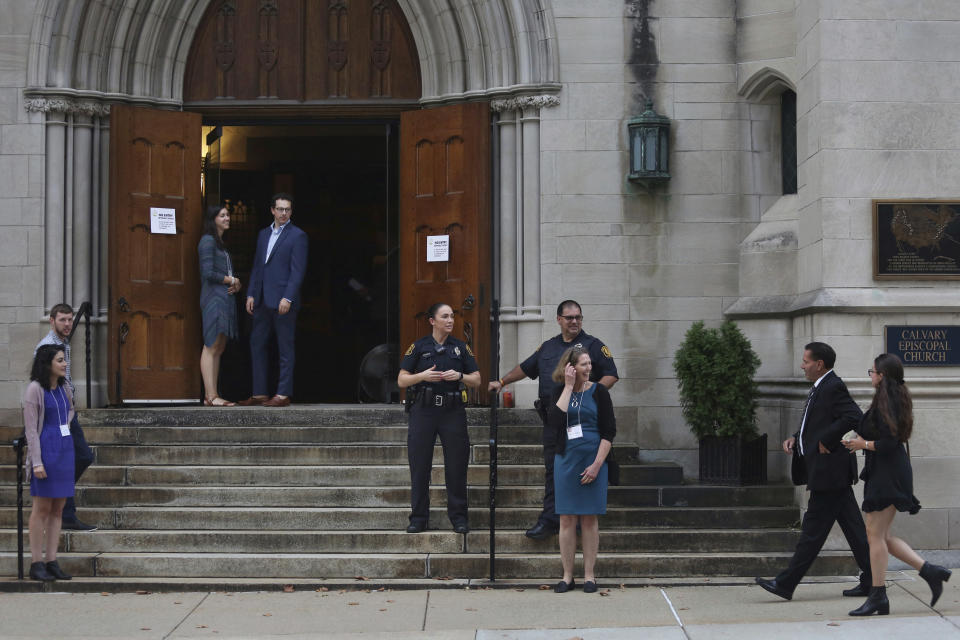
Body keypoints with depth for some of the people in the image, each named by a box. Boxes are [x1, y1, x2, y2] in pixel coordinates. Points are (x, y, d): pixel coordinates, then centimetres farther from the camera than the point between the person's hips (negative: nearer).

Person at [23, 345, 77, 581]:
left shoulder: (63, 387, 10)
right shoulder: (35, 389, -10)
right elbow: (31, 428, -12)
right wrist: (37, 462, -16)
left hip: (65, 448, 7)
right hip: (45, 449, -7)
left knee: (58, 509, 7)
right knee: (42, 508, -3)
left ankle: (52, 562, 11)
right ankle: (36, 564, 2)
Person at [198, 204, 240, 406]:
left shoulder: (220, 243, 22)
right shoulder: (208, 241, -7)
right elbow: (208, 273, -16)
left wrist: (236, 284, 3)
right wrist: (232, 280, -5)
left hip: (225, 297, 10)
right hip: (214, 297, -10)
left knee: (219, 348, 7)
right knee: (211, 346, -10)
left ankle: (211, 395, 8)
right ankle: (211, 395, -12)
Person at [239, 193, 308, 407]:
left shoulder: (297, 236, -4)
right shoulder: (264, 234, 17)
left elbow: (298, 270, -10)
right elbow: (257, 266, 18)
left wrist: (288, 298, -17)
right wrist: (251, 294, 10)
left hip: (283, 301, -7)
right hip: (263, 301, 7)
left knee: (285, 348, -1)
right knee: (257, 344, 8)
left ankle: (283, 394, 3)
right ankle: (259, 393, 14)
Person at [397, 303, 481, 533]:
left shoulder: (461, 347, 9)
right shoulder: (418, 347, 5)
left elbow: (477, 380, 10)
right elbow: (401, 380, 4)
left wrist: (459, 376, -9)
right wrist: (423, 376, -13)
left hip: (453, 411, 1)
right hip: (423, 411, -1)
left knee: (456, 466, 1)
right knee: (419, 466, 1)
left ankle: (458, 516, 10)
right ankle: (419, 518, 10)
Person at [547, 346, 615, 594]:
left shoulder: (598, 392, -1)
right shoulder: (559, 394, 4)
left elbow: (609, 431, -4)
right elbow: (554, 421, -15)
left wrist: (597, 465, -12)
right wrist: (568, 387, -12)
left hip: (593, 461, -1)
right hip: (566, 461, 1)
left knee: (589, 518, 3)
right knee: (567, 519, 3)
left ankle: (589, 575, 10)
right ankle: (567, 576, 10)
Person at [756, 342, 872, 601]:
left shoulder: (833, 388, -14)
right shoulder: (820, 388, 17)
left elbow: (854, 417, -26)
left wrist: (826, 442, -21)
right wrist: (796, 438, 8)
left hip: (828, 471, -10)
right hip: (831, 473, 10)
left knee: (813, 530, -5)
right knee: (853, 528, 11)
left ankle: (786, 584, -2)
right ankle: (870, 581, 15)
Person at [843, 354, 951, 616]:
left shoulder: (884, 403, -16)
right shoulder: (897, 399, 14)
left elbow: (889, 443, -23)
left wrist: (863, 444, -9)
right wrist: (862, 439, 14)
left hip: (887, 474, -10)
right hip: (885, 474, 10)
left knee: (875, 534, -4)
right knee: (881, 535, 13)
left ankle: (878, 597, 0)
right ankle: (930, 572, 11)